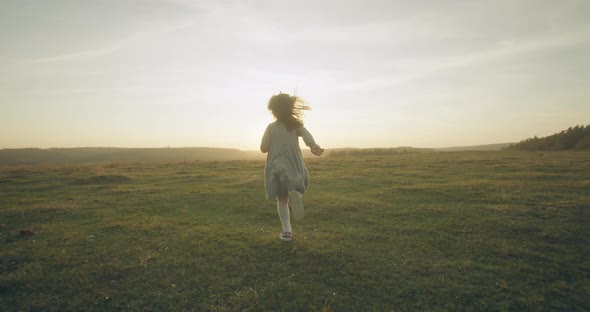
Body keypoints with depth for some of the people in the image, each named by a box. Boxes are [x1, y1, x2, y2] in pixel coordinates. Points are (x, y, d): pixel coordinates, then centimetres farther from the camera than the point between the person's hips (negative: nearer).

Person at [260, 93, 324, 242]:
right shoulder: (296, 124, 4)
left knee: (282, 199, 11)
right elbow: (306, 135, -17)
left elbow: (263, 148, 0)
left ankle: (287, 230, 3)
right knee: (296, 189, 19)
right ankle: (294, 194, -19)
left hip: (277, 166, 0)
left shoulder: (271, 127, 0)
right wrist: (314, 147, -34)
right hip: (294, 165, 0)